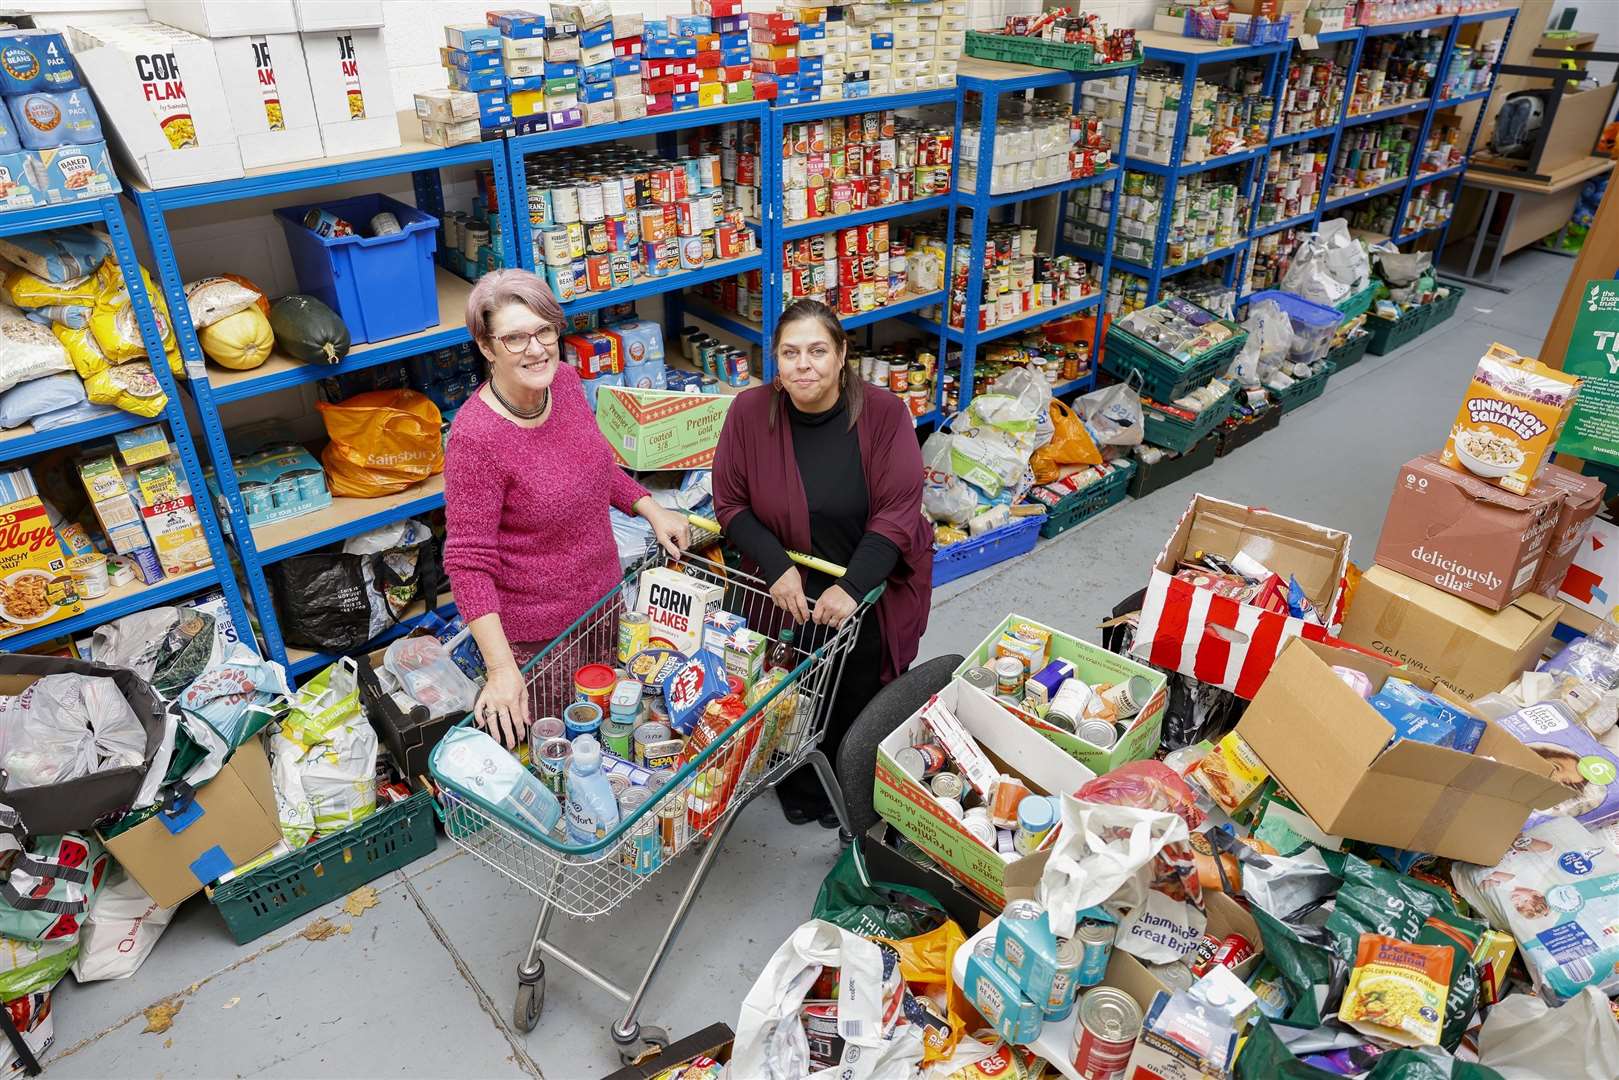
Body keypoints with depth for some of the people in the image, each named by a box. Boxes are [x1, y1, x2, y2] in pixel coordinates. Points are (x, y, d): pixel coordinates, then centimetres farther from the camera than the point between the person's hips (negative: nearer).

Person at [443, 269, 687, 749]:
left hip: (603, 596, 7)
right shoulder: (475, 438, -29)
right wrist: (501, 668, -29)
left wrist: (652, 510, 2)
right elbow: (468, 563, -25)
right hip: (534, 633, -7)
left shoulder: (564, 381, -9)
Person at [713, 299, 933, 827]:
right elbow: (731, 505, -6)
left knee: (861, 704, 12)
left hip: (873, 591, 0)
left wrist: (852, 587, -26)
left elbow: (897, 514, -17)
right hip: (788, 592, 1)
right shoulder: (750, 412, -12)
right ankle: (799, 783, 44)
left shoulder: (884, 413, -15)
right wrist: (778, 567, -20)